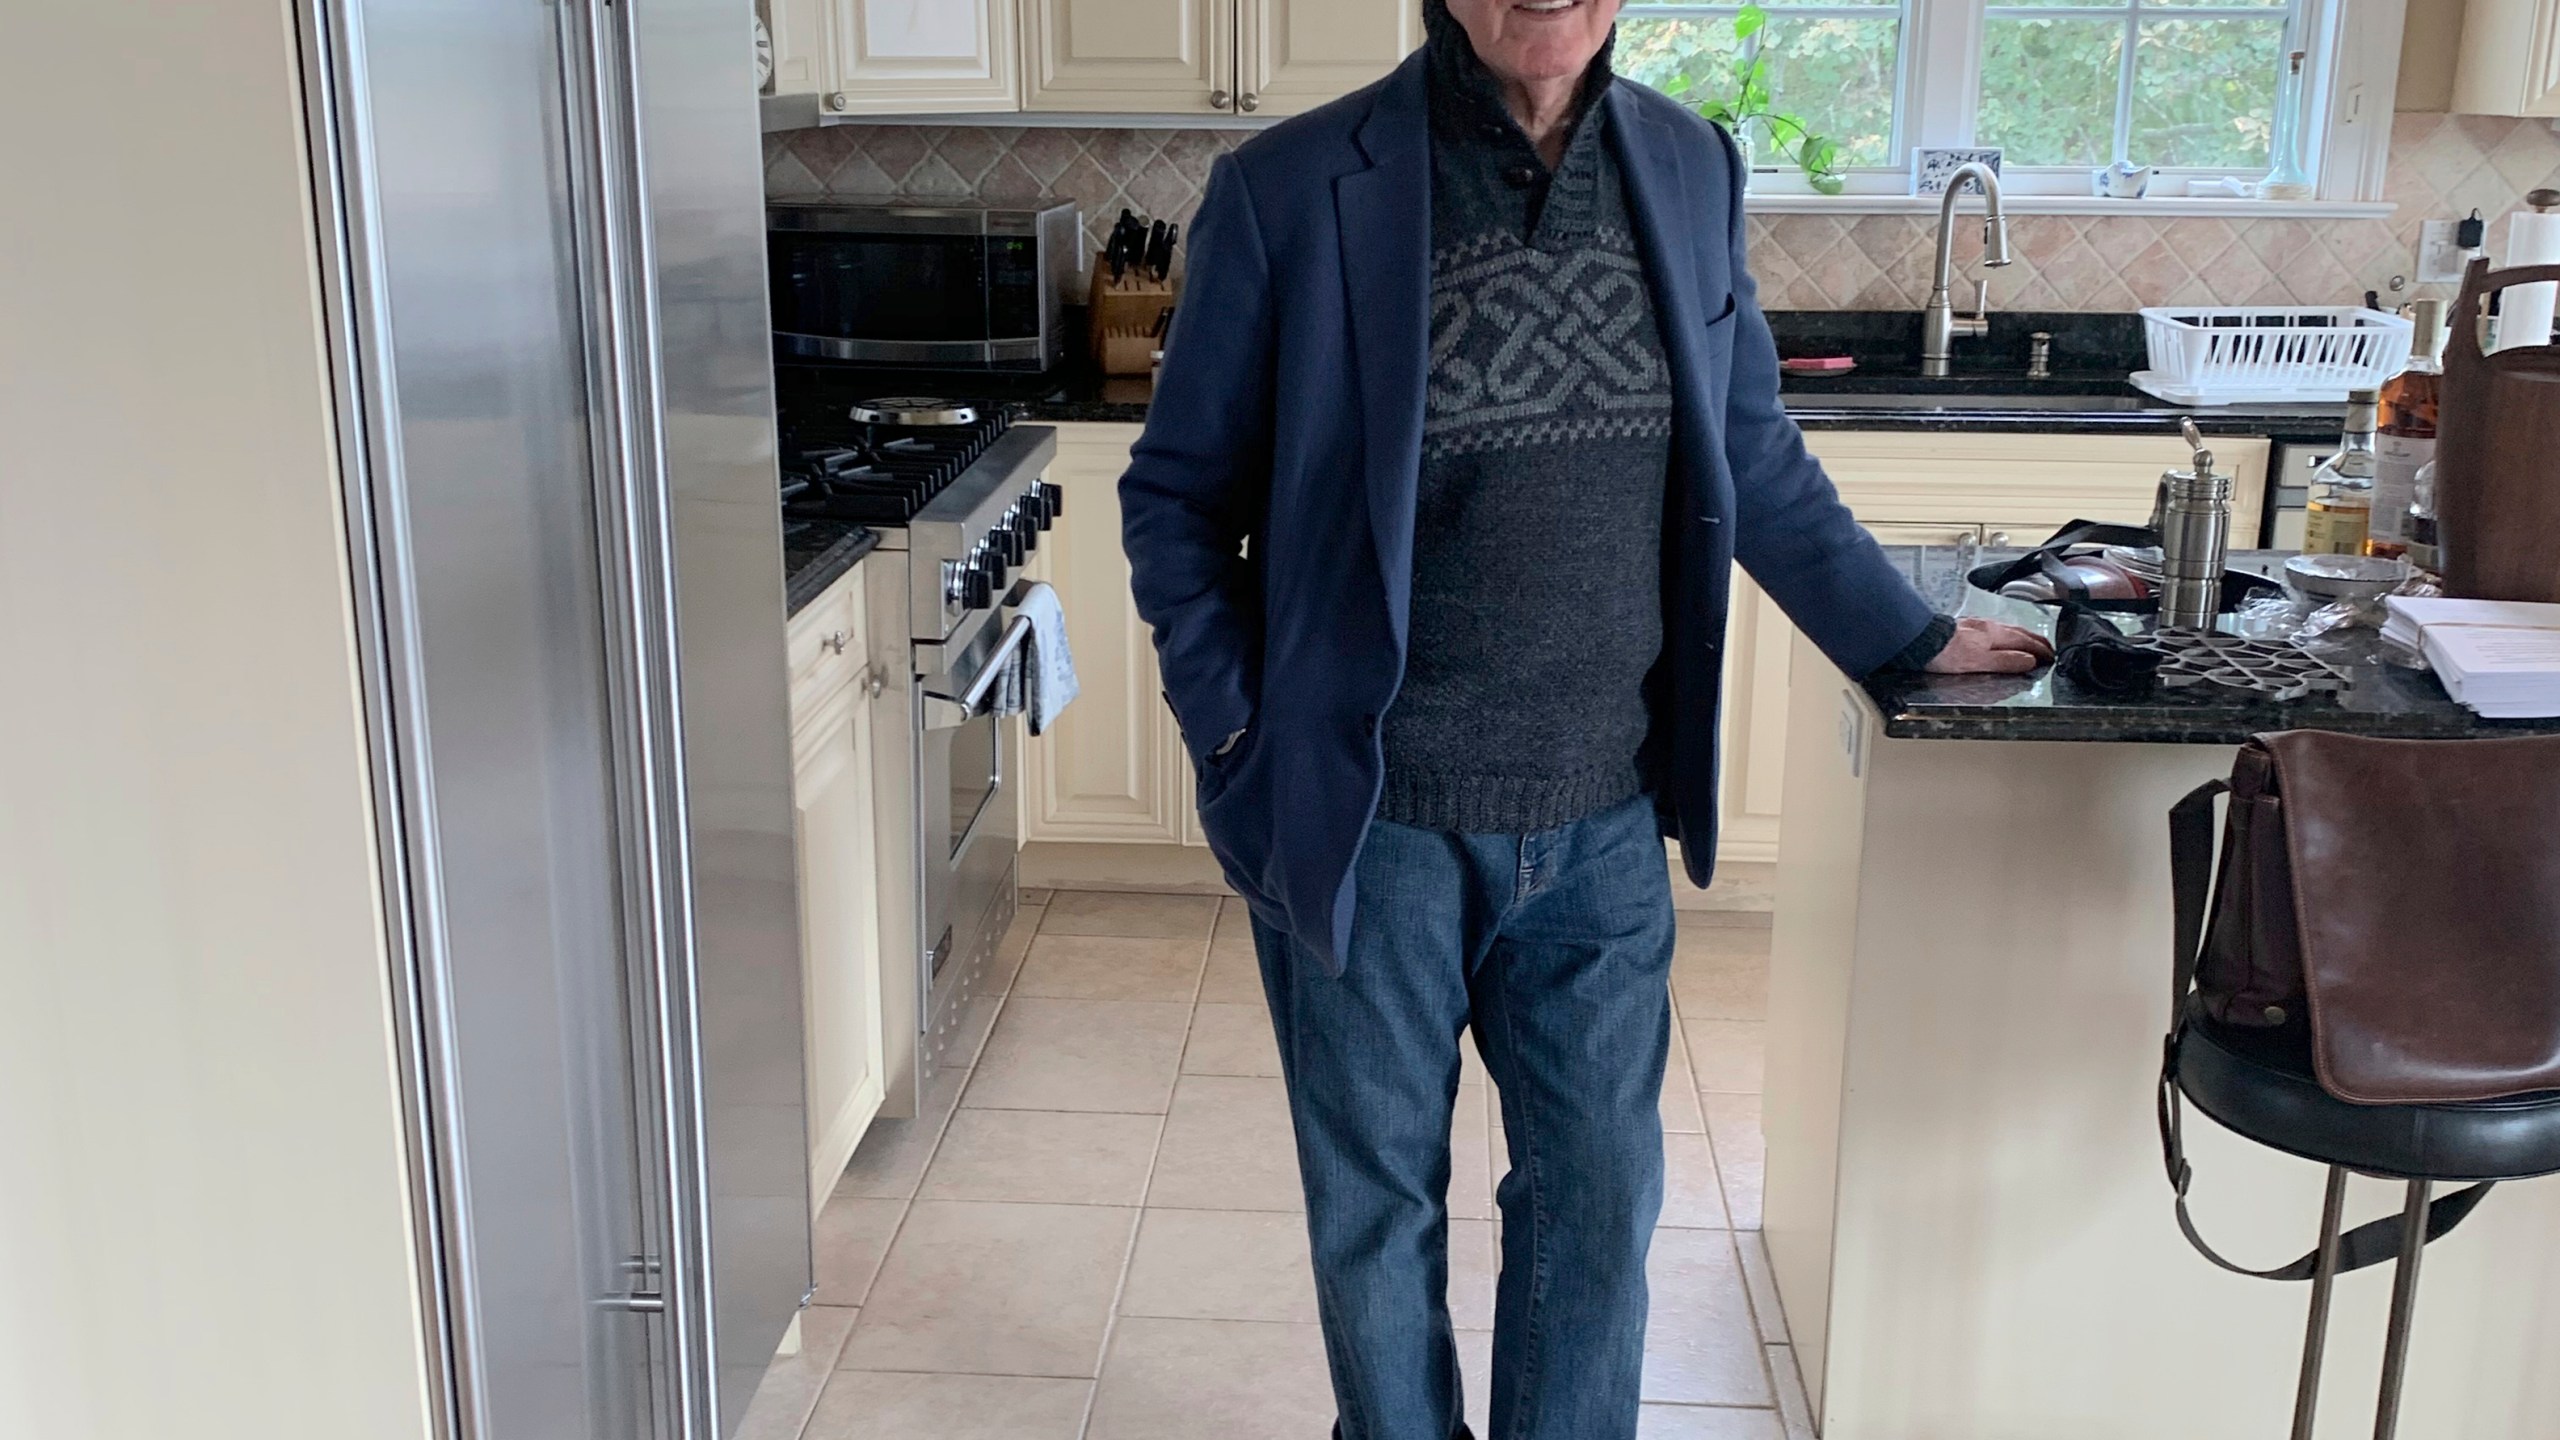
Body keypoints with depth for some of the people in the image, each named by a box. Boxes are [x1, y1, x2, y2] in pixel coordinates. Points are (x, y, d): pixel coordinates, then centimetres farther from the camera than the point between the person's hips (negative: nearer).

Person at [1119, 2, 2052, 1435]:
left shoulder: (1689, 169, 1)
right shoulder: (1292, 193, -11)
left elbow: (1756, 458, 13)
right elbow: (1179, 498, -2)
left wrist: (1912, 634, 16)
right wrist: (1241, 741, -9)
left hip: (1604, 821, 3)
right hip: (1371, 826, -3)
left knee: (1600, 1194, 15)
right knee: (1378, 1202, 14)